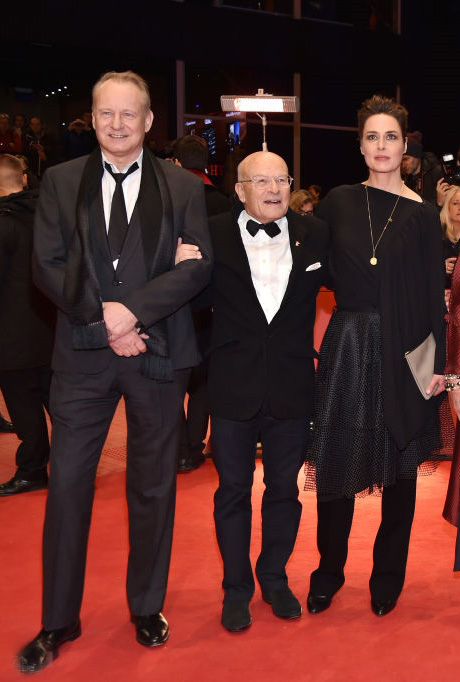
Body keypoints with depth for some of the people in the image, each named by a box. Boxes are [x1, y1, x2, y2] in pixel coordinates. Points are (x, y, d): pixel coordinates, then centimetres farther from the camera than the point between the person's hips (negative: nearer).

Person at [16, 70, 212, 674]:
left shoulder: (183, 187, 5)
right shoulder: (61, 181, 7)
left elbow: (198, 266, -4)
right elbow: (48, 265, -1)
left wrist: (134, 309, -17)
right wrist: (103, 322, -13)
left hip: (157, 353, 0)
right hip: (83, 353, 0)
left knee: (153, 487, 10)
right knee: (67, 484, 3)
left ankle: (147, 607, 30)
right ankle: (58, 621, 21)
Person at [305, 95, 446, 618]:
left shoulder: (421, 215, 0)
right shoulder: (338, 202, 5)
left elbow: (434, 295, -1)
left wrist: (437, 363, -7)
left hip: (403, 353, -1)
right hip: (347, 345, 1)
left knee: (399, 464, 9)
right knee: (336, 461, 5)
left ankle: (388, 576, 26)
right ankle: (329, 570, 24)